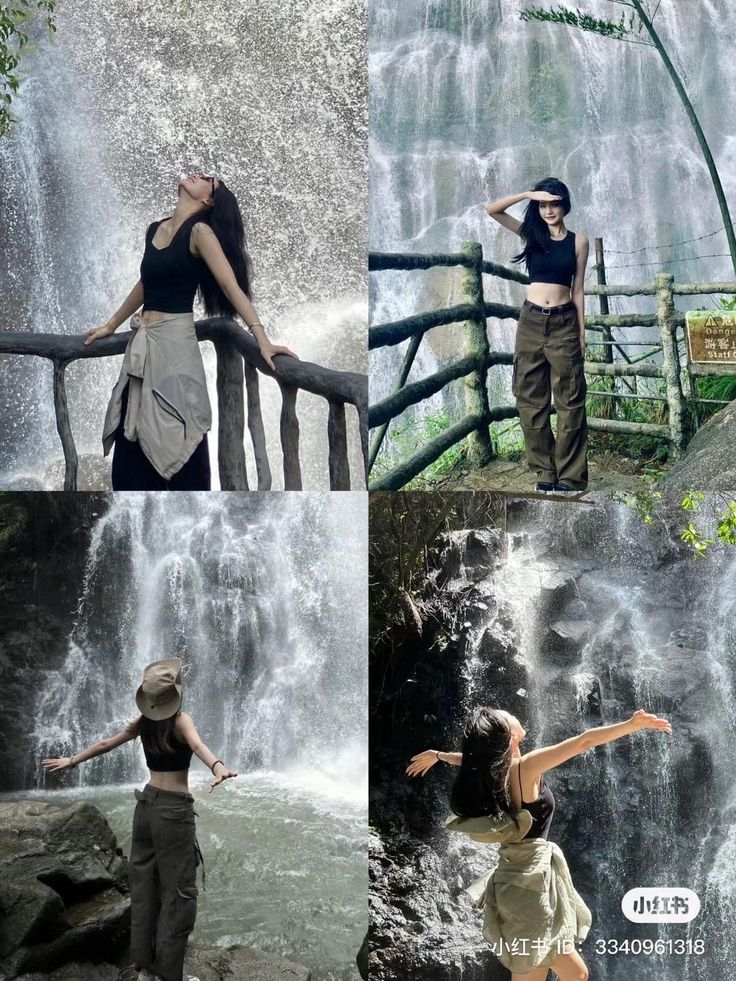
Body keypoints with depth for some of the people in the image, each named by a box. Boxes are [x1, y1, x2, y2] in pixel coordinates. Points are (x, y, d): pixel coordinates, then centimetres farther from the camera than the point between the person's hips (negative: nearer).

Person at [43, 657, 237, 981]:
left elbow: (106, 743, 14)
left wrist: (72, 760, 30)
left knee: (144, 887, 13)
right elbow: (197, 744, -38)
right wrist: (218, 766, -58)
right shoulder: (179, 719, -16)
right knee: (179, 893, 1)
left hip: (147, 805, 7)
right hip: (173, 810, -7)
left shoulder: (143, 721, 3)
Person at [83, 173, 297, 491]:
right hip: (141, 344, 7)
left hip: (174, 342, -7)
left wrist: (261, 339, -27)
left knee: (176, 447, -3)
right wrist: (110, 326, 35)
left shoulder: (200, 232, -7)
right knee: (130, 447, 9)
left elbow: (232, 286, -16)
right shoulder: (154, 229, 13)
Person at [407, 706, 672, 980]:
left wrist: (436, 755, 50)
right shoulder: (525, 767, -14)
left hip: (514, 878, 8)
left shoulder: (488, 771, 6)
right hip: (531, 879, -8)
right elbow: (584, 741, -12)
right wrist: (634, 724, -6)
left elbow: (472, 759, 30)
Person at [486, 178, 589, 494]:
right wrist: (529, 194, -12)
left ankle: (570, 474, 7)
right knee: (531, 398, 5)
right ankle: (545, 470, 15)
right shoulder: (531, 233, 6)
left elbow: (578, 289, 3)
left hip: (564, 323, -2)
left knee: (569, 399, 1)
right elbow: (492, 209, -4)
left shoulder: (578, 240, 2)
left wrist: (582, 332, 2)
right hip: (531, 321, 2)